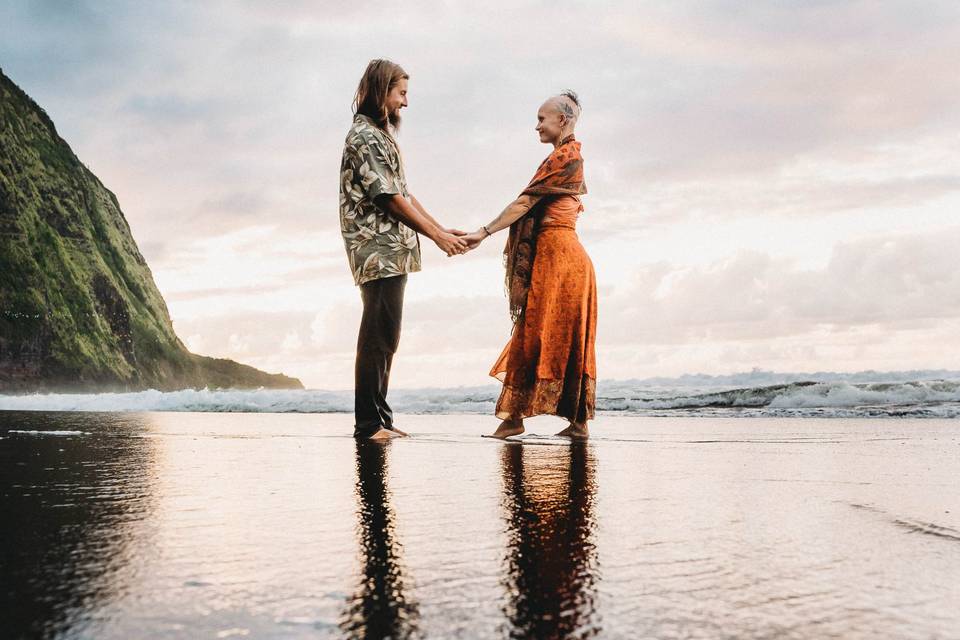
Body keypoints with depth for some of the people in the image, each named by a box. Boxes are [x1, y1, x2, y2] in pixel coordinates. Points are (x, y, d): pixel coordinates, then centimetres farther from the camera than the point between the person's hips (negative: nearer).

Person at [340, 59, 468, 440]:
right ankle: (370, 423, -4)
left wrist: (442, 229, 15)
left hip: (392, 253, 10)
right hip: (379, 252, -10)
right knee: (378, 337, -9)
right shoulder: (364, 137, -11)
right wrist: (437, 236, -9)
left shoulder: (382, 135, 20)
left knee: (384, 338, 11)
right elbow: (392, 200, -15)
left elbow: (404, 193, 20)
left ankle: (379, 420, 17)